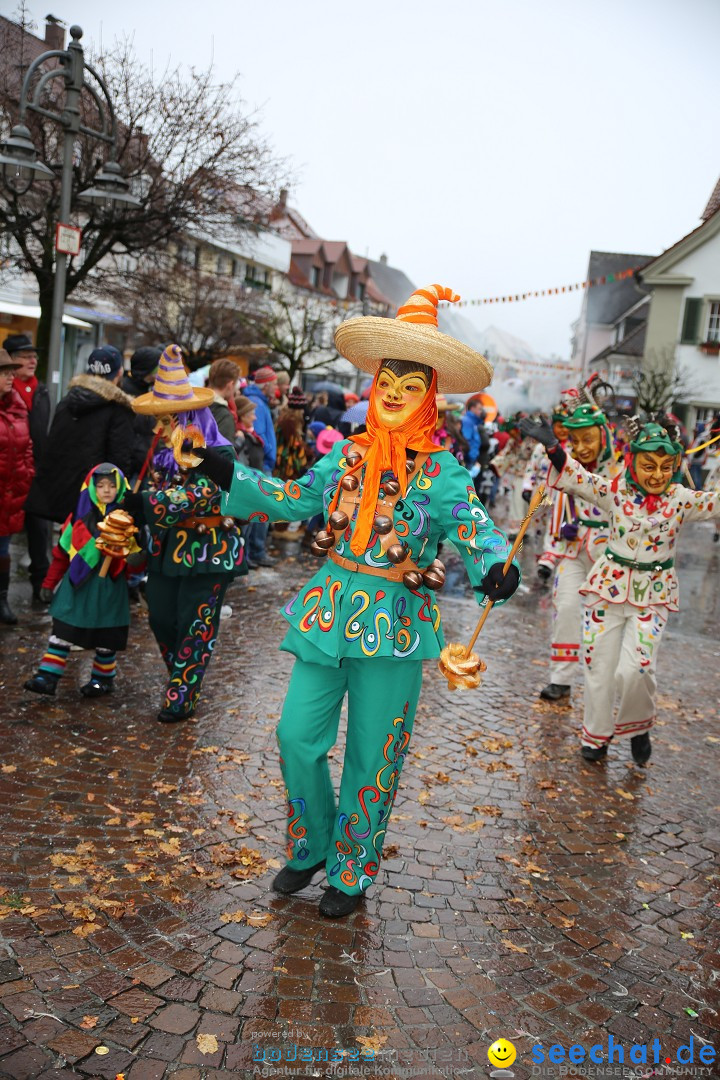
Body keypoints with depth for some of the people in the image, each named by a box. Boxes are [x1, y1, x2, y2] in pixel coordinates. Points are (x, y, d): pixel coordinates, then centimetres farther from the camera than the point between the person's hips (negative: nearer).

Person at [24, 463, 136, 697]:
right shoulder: (81, 515, 4)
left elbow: (135, 552, -4)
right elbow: (63, 549, 9)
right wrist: (51, 581, 12)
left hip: (109, 584, -2)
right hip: (77, 582, 2)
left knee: (105, 634, 8)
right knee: (62, 629, 1)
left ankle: (103, 678, 25)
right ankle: (48, 677, 6)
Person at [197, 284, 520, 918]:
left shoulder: (440, 472, -8)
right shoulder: (348, 454, 6)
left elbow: (476, 528, -19)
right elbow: (296, 499, 15)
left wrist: (497, 567, -41)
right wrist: (227, 475, 10)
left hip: (394, 626, -4)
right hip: (329, 613, 4)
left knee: (371, 758, 7)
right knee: (297, 735, 4)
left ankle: (352, 873, 28)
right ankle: (310, 848, 30)